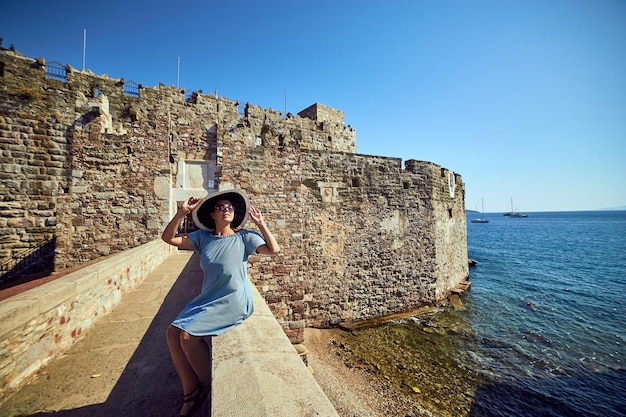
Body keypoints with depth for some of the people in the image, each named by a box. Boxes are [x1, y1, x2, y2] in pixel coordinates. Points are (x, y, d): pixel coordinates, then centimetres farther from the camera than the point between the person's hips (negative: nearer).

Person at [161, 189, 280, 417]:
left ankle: (208, 389, 9)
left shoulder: (244, 237, -8)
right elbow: (168, 237, 3)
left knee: (188, 335, -16)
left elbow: (274, 250, -17)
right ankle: (191, 394, 11)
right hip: (208, 299, 6)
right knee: (173, 333, -5)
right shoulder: (203, 236, 5)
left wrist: (260, 223, -16)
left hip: (234, 302, -6)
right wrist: (182, 212, -9)